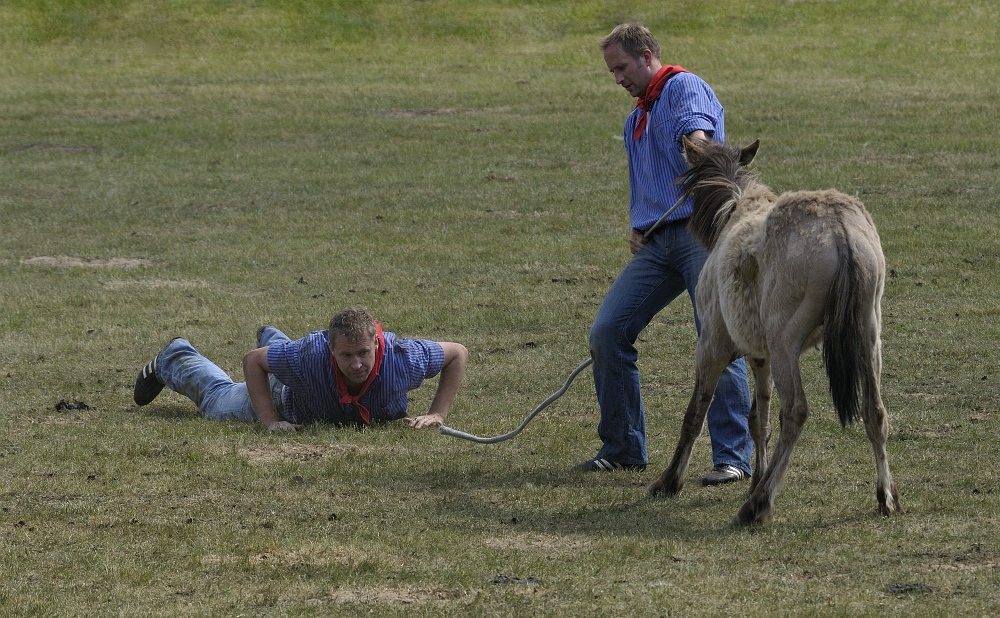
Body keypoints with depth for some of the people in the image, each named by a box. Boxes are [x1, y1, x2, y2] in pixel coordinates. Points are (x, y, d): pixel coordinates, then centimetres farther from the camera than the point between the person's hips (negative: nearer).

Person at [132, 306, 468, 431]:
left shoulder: (403, 358, -47)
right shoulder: (309, 358, -48)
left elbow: (458, 354, -29)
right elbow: (253, 361, -30)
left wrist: (437, 415, -33)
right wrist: (270, 421, -35)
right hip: (288, 397, -3)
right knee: (218, 399, 26)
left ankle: (272, 338, 75)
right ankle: (172, 362, 55)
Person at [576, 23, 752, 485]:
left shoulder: (683, 88, 0)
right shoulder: (635, 121, 26)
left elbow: (697, 129, -23)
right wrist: (636, 230, 15)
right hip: (657, 242, 8)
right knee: (607, 330, -2)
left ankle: (733, 456, -10)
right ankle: (622, 448, 9)